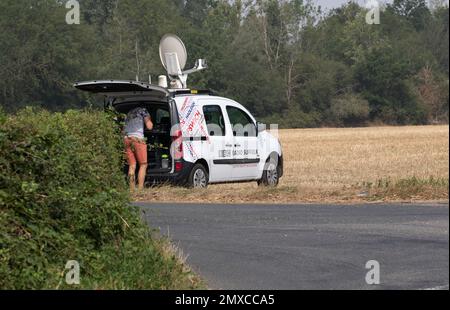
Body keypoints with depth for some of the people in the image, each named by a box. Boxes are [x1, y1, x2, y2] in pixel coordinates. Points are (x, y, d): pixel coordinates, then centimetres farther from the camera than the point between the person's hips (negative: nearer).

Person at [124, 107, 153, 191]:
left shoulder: (129, 114, 31)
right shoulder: (143, 111, 14)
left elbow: (123, 130, 28)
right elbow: (149, 127, 10)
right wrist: (149, 120, 27)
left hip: (126, 139, 5)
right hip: (137, 138, -5)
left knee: (132, 166, 6)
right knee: (143, 165, 0)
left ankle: (132, 190, -2)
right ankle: (140, 189, -11)